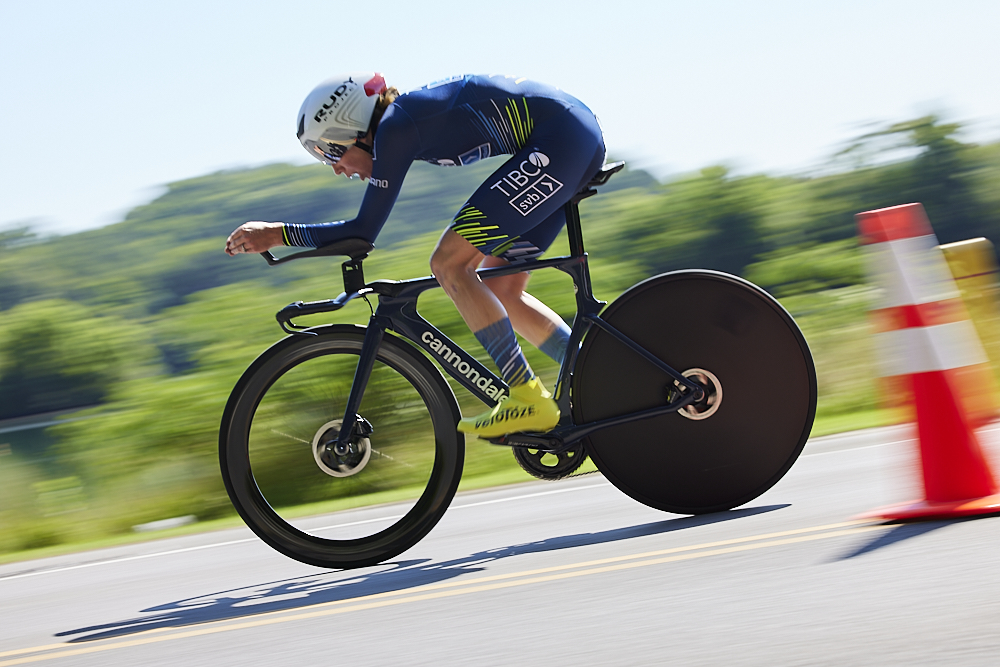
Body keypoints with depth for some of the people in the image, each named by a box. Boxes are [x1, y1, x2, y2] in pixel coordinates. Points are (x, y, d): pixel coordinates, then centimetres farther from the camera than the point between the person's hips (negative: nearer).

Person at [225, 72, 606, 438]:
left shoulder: (396, 127, -12)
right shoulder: (403, 120, 15)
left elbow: (364, 232, -11)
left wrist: (276, 234, -5)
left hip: (559, 140, -10)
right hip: (581, 139, 10)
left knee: (448, 264, -10)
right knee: (500, 289, 13)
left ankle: (530, 401, -10)